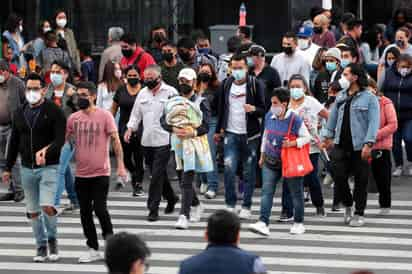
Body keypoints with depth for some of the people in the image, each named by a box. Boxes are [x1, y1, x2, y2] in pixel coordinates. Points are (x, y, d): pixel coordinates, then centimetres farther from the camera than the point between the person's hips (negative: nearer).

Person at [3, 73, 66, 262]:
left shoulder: (54, 112, -5)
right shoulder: (19, 113, 11)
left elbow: (61, 140, -13)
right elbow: (14, 142, 17)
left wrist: (46, 152, -30)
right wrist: (8, 168, 16)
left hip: (49, 167, -5)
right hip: (27, 168, 5)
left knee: (48, 207, -17)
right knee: (32, 211, 8)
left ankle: (52, 239, 8)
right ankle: (41, 246, 21)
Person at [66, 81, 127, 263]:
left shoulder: (104, 116, -7)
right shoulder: (73, 118, 4)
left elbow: (116, 141, -7)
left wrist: (120, 166, -12)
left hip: (101, 173, -5)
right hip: (81, 173, 5)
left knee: (99, 209, -10)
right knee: (85, 212, 8)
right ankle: (93, 249, 18)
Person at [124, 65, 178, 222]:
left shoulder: (170, 92, -5)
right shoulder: (143, 93, 12)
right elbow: (136, 114, 17)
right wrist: (130, 129, 2)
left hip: (163, 142, -6)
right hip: (147, 142, 6)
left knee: (157, 175, -9)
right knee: (159, 174, 15)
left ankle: (153, 209, -5)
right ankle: (171, 198, 35)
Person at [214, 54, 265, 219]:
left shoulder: (255, 85, -3)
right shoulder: (226, 85, 7)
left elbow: (265, 109, -2)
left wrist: (254, 109, -23)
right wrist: (218, 130, 23)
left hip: (250, 135, -2)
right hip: (230, 133, 2)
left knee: (249, 171, 3)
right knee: (229, 168, -9)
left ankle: (246, 207, 12)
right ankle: (230, 205, 4)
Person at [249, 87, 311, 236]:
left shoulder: (294, 119, -14)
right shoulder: (269, 116, 1)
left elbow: (307, 137, -7)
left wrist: (292, 143, -23)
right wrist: (262, 155, 20)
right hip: (271, 162, 4)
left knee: (296, 193, 9)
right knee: (267, 191, -9)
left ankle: (298, 223, 25)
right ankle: (263, 223, -16)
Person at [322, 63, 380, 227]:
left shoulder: (369, 98, -5)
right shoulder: (341, 97, 12)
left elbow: (373, 122, -11)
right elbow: (333, 117, 19)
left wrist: (368, 144, -19)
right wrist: (328, 136, 17)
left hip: (359, 147, -5)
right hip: (341, 145, 5)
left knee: (361, 180, 3)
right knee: (338, 175, -3)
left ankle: (359, 214, 14)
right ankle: (347, 205, 20)